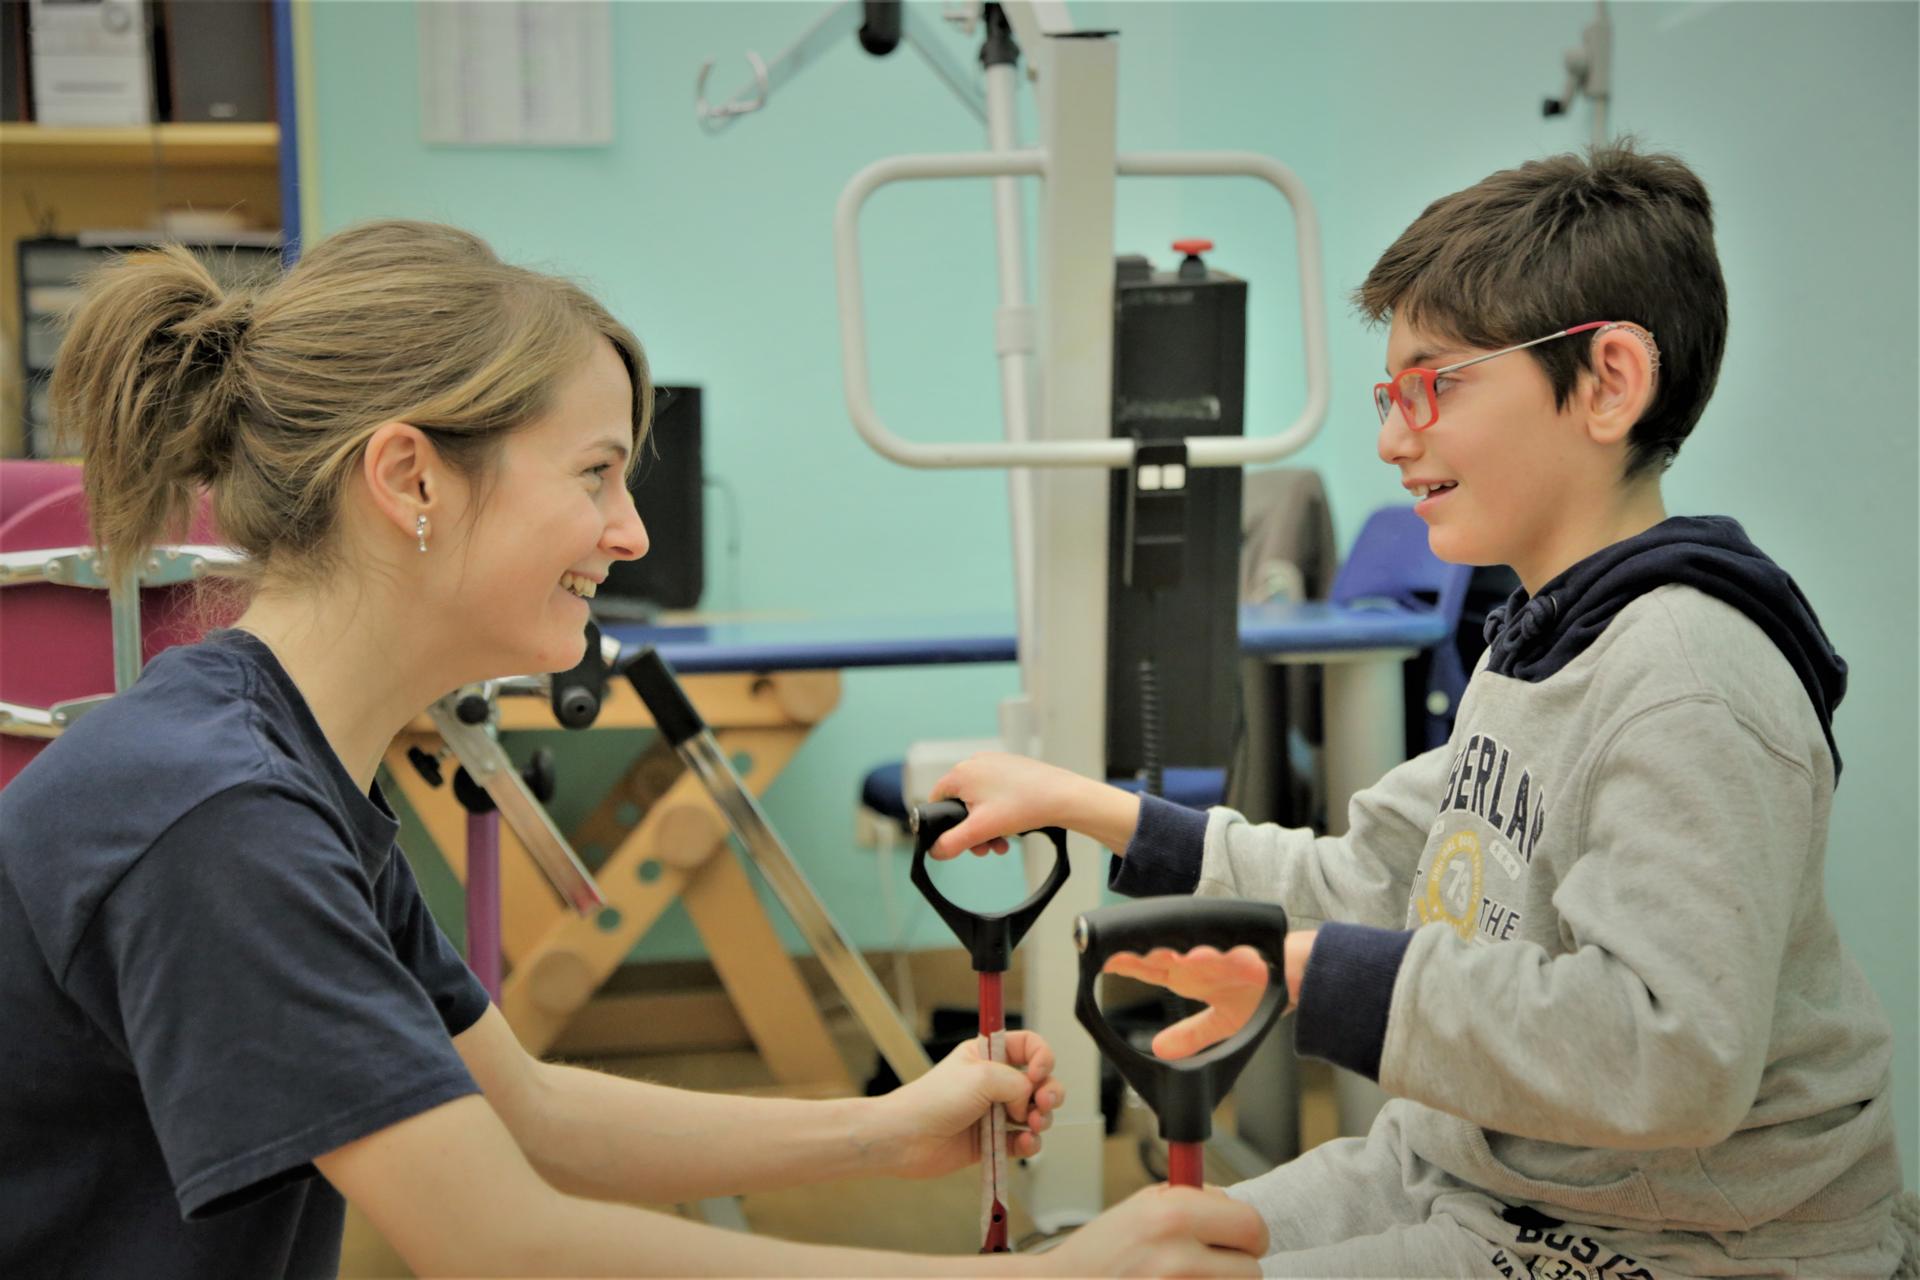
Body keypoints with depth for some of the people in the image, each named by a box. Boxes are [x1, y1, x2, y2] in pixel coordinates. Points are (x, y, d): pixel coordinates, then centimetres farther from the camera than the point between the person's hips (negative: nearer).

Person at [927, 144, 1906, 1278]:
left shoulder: (1689, 688, -22)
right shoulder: (1538, 641, 11)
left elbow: (1673, 1058, -33)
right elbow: (1370, 883, 14)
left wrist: (1306, 971, -33)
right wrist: (1090, 810, 11)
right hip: (1465, 1180, 9)